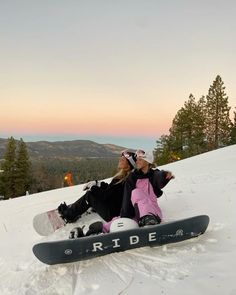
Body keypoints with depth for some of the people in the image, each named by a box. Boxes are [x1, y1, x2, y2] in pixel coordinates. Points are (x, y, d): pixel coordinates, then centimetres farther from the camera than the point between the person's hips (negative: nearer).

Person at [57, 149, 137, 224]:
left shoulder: (122, 181, -27)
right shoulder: (122, 177, 2)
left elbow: (105, 195, -23)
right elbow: (109, 188, 13)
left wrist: (93, 188, -9)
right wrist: (97, 183, 2)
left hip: (112, 215, -9)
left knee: (90, 195, -5)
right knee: (92, 192, 11)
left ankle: (69, 215, 11)